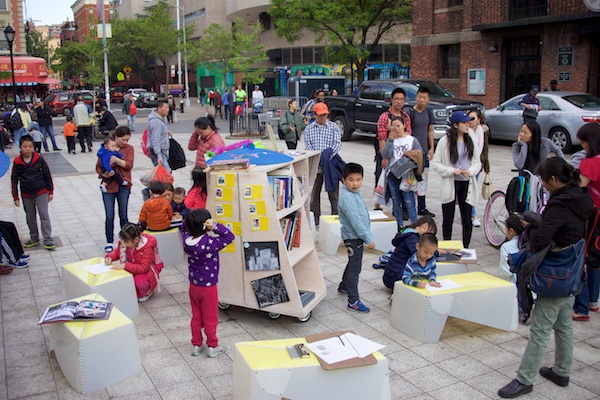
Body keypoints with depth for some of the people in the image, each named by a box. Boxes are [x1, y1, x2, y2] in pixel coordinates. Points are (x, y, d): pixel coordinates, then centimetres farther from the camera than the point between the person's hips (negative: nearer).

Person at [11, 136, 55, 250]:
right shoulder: (17, 162, -4)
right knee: (30, 218, 14)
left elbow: (47, 175, 1)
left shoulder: (39, 159, -8)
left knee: (44, 215, -4)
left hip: (41, 193, -2)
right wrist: (15, 197, 2)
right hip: (26, 195, 2)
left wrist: (50, 191, 3)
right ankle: (34, 239, 29)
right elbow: (14, 180, 3)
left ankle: (48, 240, 1)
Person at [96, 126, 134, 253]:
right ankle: (109, 242, 12)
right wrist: (103, 174, -17)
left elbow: (129, 165, -10)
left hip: (123, 186, 1)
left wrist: (117, 160, -25)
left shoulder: (129, 148, 3)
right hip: (108, 185, 0)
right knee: (109, 216, 0)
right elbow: (98, 167, 4)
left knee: (123, 215, 6)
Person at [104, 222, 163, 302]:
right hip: (133, 267, 6)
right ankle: (134, 292, 7)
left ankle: (145, 294, 3)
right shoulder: (125, 241, -14)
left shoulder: (147, 247, -30)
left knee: (139, 281, -36)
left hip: (148, 269, -6)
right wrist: (110, 257, -15)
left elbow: (143, 268, -34)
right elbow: (117, 251, 7)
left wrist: (125, 266, -42)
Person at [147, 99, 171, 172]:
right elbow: (155, 140, -24)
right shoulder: (156, 121, -18)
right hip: (158, 152, -10)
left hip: (163, 151, 10)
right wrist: (159, 156, -29)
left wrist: (166, 132, 15)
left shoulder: (161, 119, 13)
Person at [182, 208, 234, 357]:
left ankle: (196, 345, 33)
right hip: (208, 287, -5)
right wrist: (216, 226, -32)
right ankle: (213, 347, 27)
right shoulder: (210, 243, -30)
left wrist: (192, 221, -7)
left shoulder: (186, 239, -12)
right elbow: (229, 237, -27)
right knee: (210, 318, 12)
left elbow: (184, 227, 10)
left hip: (193, 285, 5)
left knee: (196, 317, 20)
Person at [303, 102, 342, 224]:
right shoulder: (309, 129, 6)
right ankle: (315, 218, 18)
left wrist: (330, 152, -24)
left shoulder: (333, 127, 4)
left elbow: (338, 143, -4)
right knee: (315, 192, 8)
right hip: (315, 165, 1)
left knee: (333, 191, 3)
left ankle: (336, 215, 12)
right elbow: (308, 146, -1)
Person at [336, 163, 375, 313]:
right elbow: (355, 221, -26)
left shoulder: (355, 193, 7)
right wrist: (368, 239, -23)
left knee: (353, 263, 25)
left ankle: (344, 287, 45)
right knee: (355, 268, -5)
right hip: (353, 237, -10)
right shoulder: (347, 197, -24)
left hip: (356, 236, 10)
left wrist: (367, 235, 18)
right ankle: (353, 301, 2)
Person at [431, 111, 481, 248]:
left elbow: (477, 162, 12)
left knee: (467, 220, 5)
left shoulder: (470, 141, 7)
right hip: (450, 184, -3)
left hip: (466, 184, 3)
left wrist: (470, 171, -9)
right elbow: (435, 164, -5)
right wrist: (451, 171, -17)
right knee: (448, 220, 7)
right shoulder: (445, 141, -6)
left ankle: (466, 248, 17)